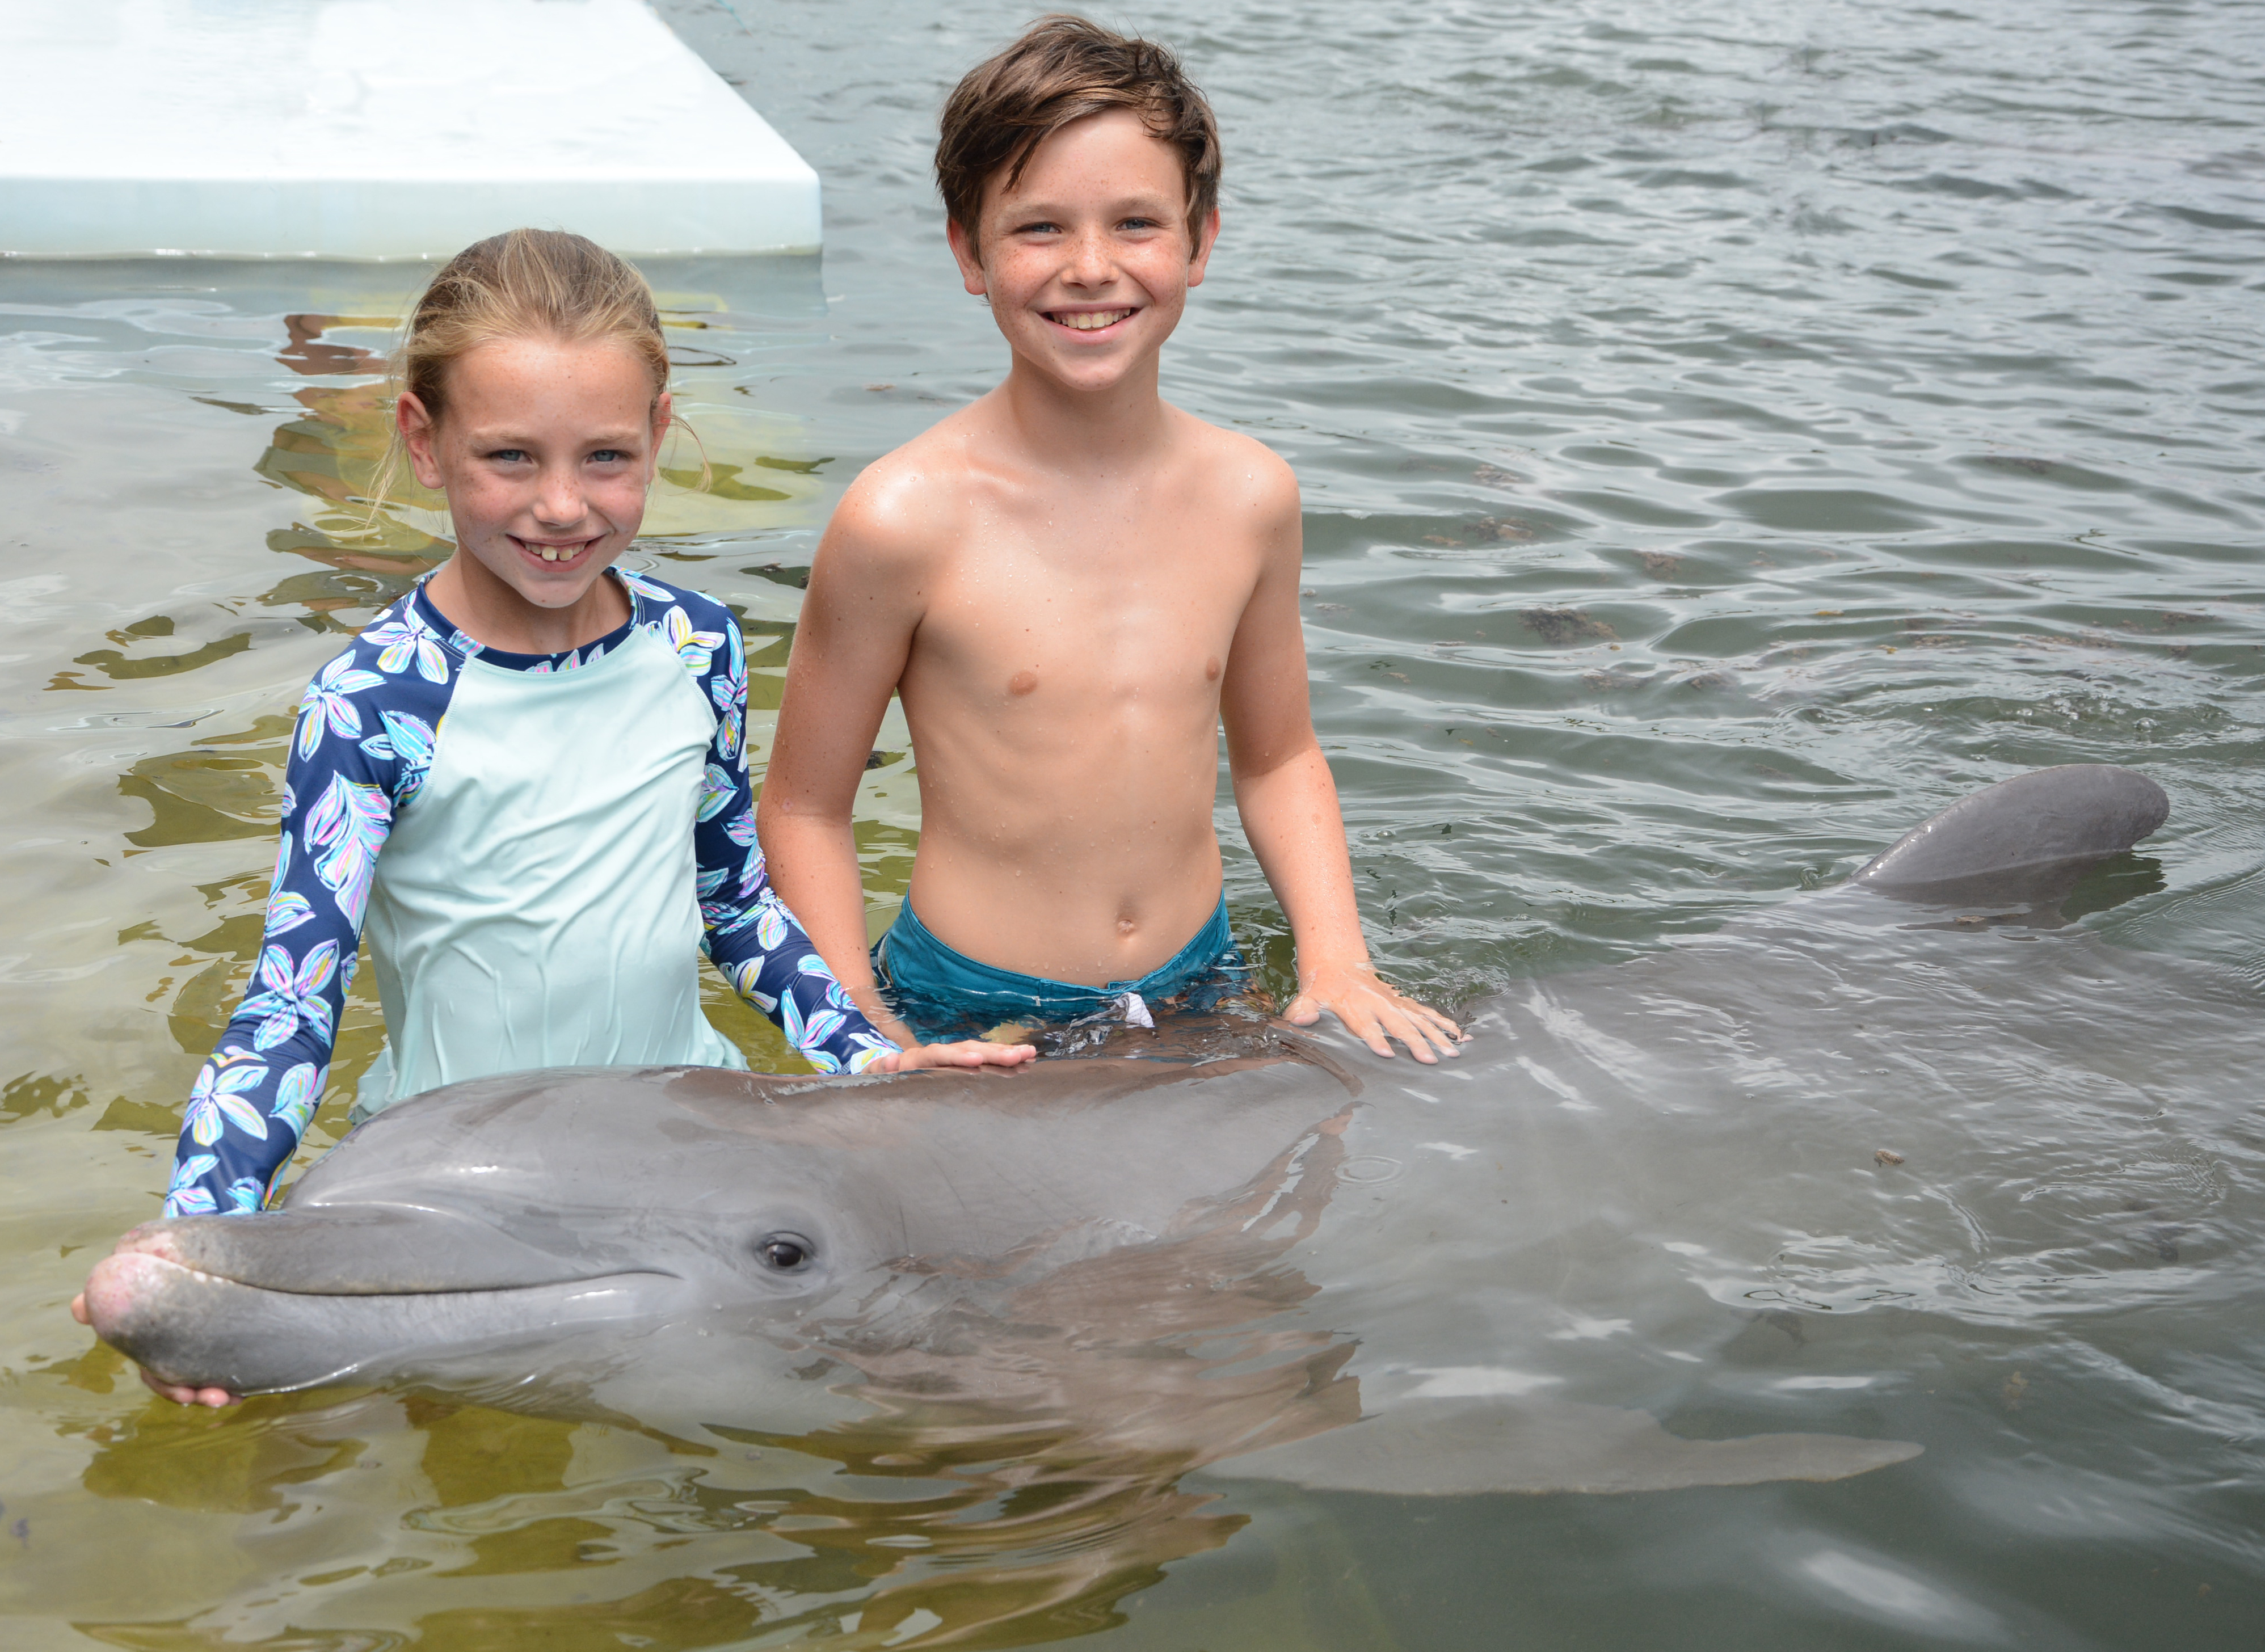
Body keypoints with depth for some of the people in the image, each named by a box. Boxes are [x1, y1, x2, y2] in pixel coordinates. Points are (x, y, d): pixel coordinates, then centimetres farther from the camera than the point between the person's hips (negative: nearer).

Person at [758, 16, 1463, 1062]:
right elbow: (803, 808, -8)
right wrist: (867, 1041, -14)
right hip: (967, 1013, -3)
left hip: (1196, 991, 4)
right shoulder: (907, 518, -17)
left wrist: (1335, 958, -1)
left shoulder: (1249, 495, -4)